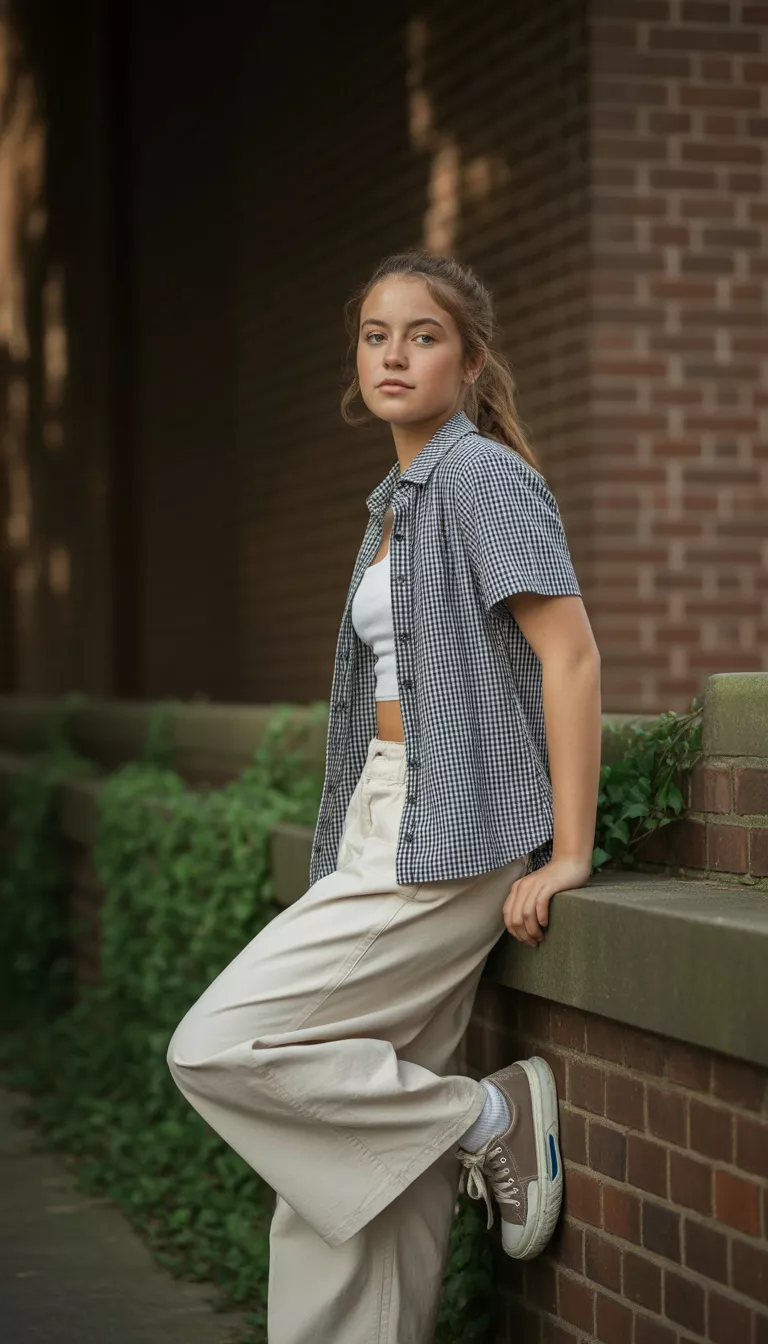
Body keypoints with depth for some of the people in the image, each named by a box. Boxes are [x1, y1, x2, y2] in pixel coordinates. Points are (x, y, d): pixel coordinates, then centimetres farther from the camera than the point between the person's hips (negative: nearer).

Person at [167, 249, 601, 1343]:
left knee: (216, 1049, -13)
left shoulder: (483, 475, -9)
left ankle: (490, 1120, -4)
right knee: (349, 1155, 6)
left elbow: (570, 653, -16)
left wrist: (567, 853, -19)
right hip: (384, 827, 9)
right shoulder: (395, 499, 19)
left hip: (448, 840, -9)